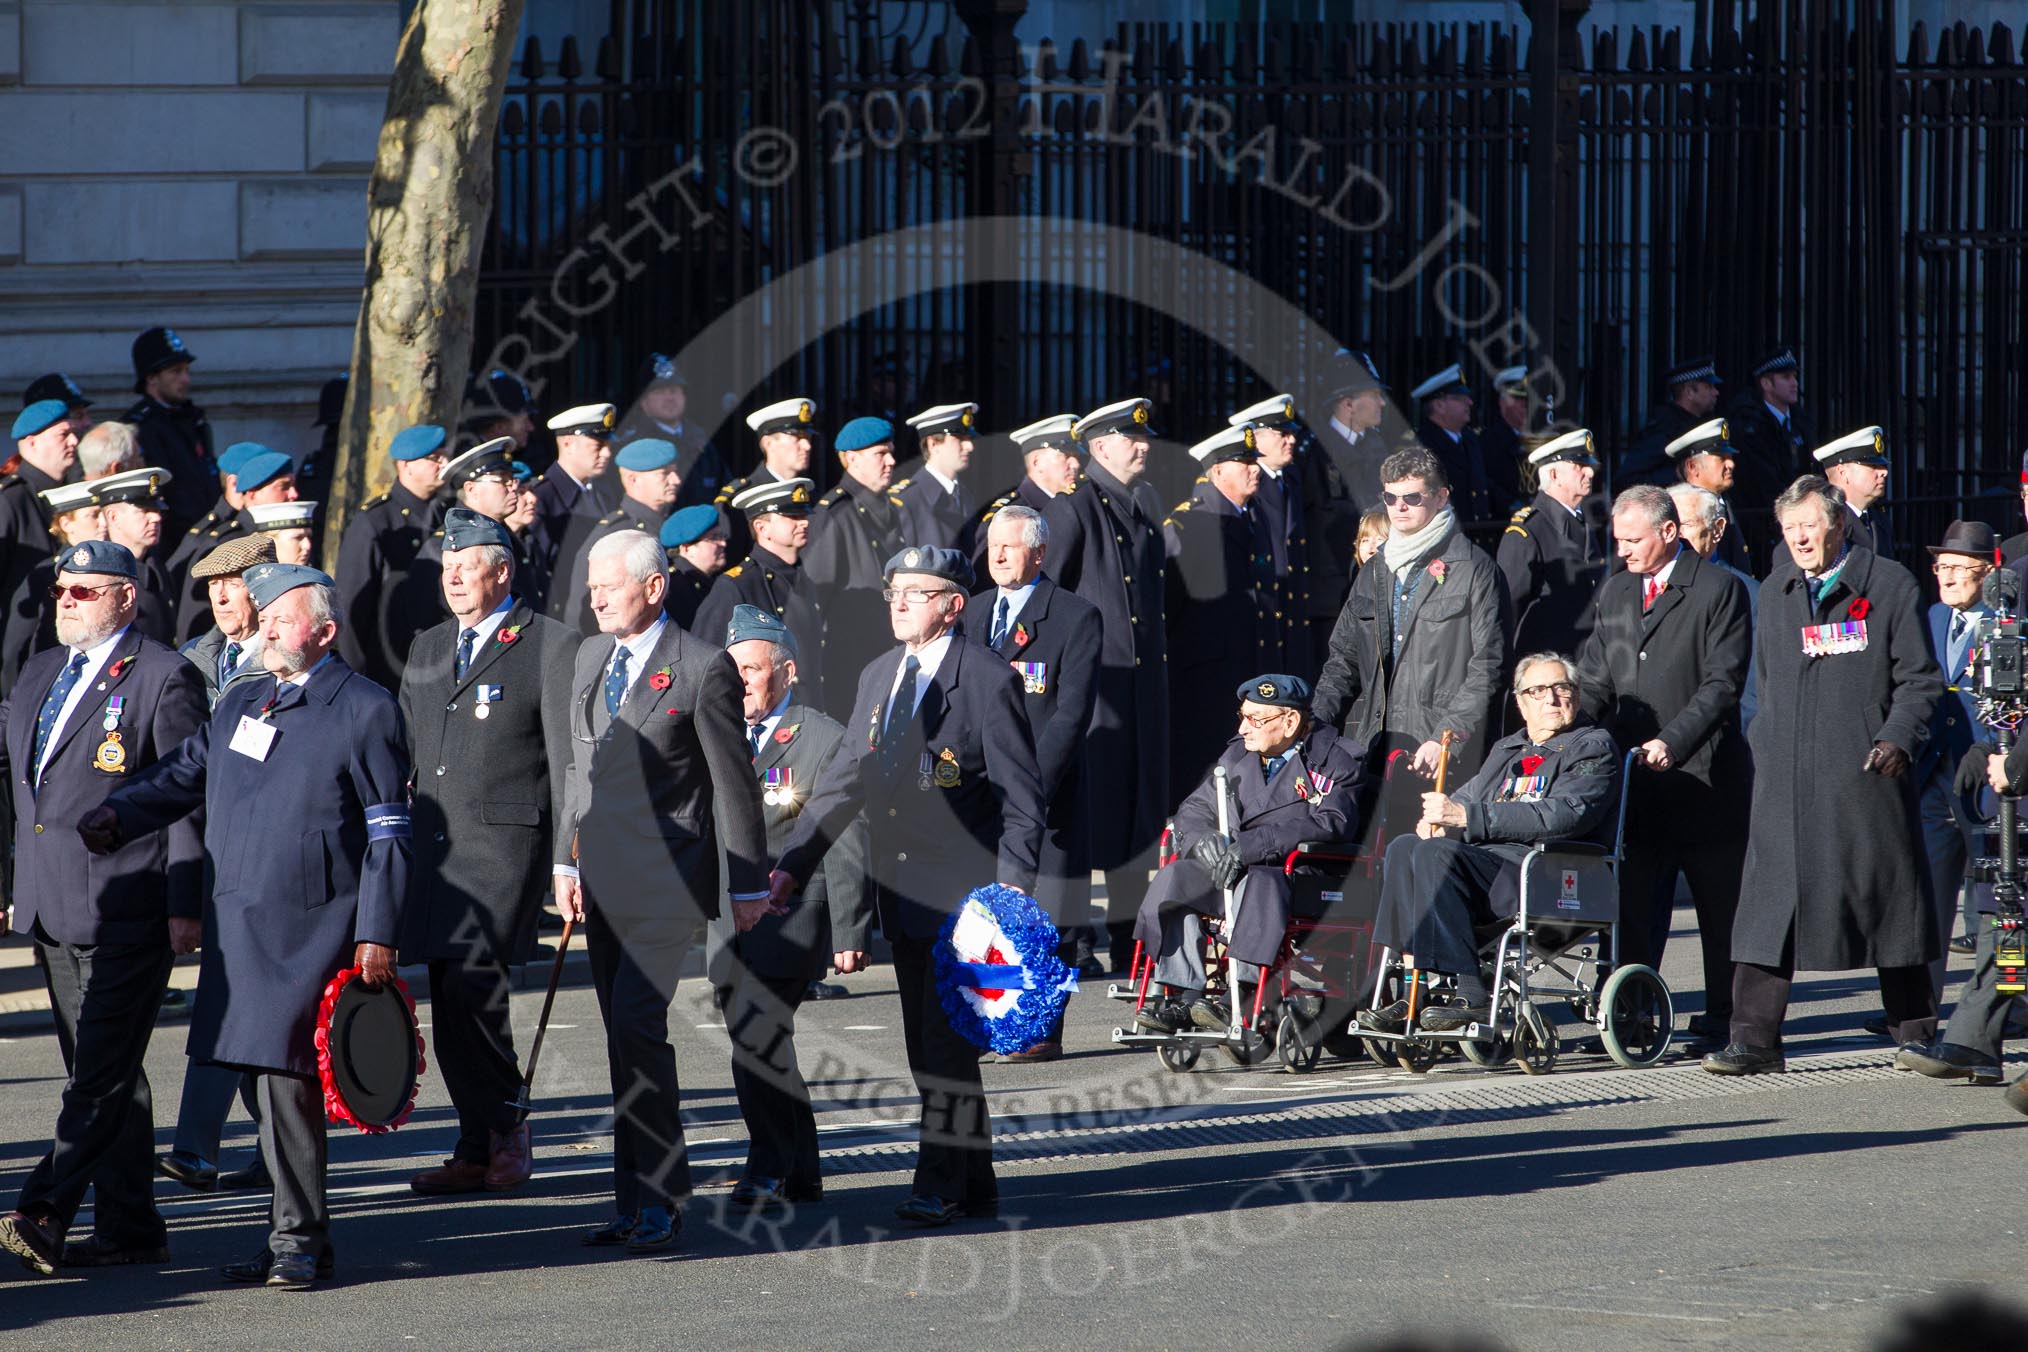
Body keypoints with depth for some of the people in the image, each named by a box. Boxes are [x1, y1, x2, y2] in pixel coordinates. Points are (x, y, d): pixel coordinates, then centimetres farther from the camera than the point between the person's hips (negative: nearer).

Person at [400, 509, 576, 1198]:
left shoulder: (552, 647, -1)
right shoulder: (427, 649, 19)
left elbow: (569, 763, -4)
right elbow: (401, 753, 22)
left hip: (507, 839, -7)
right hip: (435, 843, 7)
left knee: (472, 979, -19)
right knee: (449, 1000, 4)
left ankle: (507, 1125, -4)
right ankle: (478, 1151, 10)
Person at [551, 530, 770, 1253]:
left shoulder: (703, 669, -9)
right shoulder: (591, 657, 12)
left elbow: (734, 780, -6)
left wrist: (749, 882, -3)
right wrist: (566, 860, 15)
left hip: (667, 879, -7)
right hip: (603, 879, 7)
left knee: (637, 1022, -16)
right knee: (625, 1037, 8)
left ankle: (658, 1195, -8)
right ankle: (639, 1200, 13)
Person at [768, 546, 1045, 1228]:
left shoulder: (988, 680, -9)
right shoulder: (878, 676, 13)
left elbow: (1023, 799, -11)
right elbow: (844, 779, 16)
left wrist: (1012, 891, -19)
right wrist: (795, 862, 8)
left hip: (966, 890, -8)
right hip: (903, 888, 8)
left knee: (947, 1043, -9)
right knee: (928, 1044, 10)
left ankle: (941, 1183, -2)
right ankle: (974, 1184, 18)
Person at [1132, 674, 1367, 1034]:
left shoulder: (1335, 759, -1)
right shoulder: (1237, 755, 20)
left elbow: (1329, 823, -18)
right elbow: (1194, 810, 18)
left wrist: (1250, 845, -25)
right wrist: (1201, 838, -10)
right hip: (1226, 868, 6)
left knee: (1259, 883, -39)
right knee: (1176, 878, -22)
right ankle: (1183, 996, -26)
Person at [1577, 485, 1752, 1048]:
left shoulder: (1719, 590, -5)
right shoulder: (1614, 593, 15)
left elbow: (1723, 683, -12)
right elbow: (1595, 680, 16)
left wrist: (1672, 742, -21)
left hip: (1704, 778, -5)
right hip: (1635, 780, 5)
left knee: (1720, 906, 3)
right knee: (1632, 903, 1)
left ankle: (1722, 1018, 9)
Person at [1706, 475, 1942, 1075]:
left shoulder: (1889, 585, 1)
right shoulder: (1776, 591, 14)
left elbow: (1919, 679, 0)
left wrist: (1898, 738, -13)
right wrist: (1769, 743, 13)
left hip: (1864, 777, -3)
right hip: (1786, 778, 3)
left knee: (1886, 900, 4)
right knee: (1770, 904, -4)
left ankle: (1916, 1034, 15)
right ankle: (1754, 1038, -5)